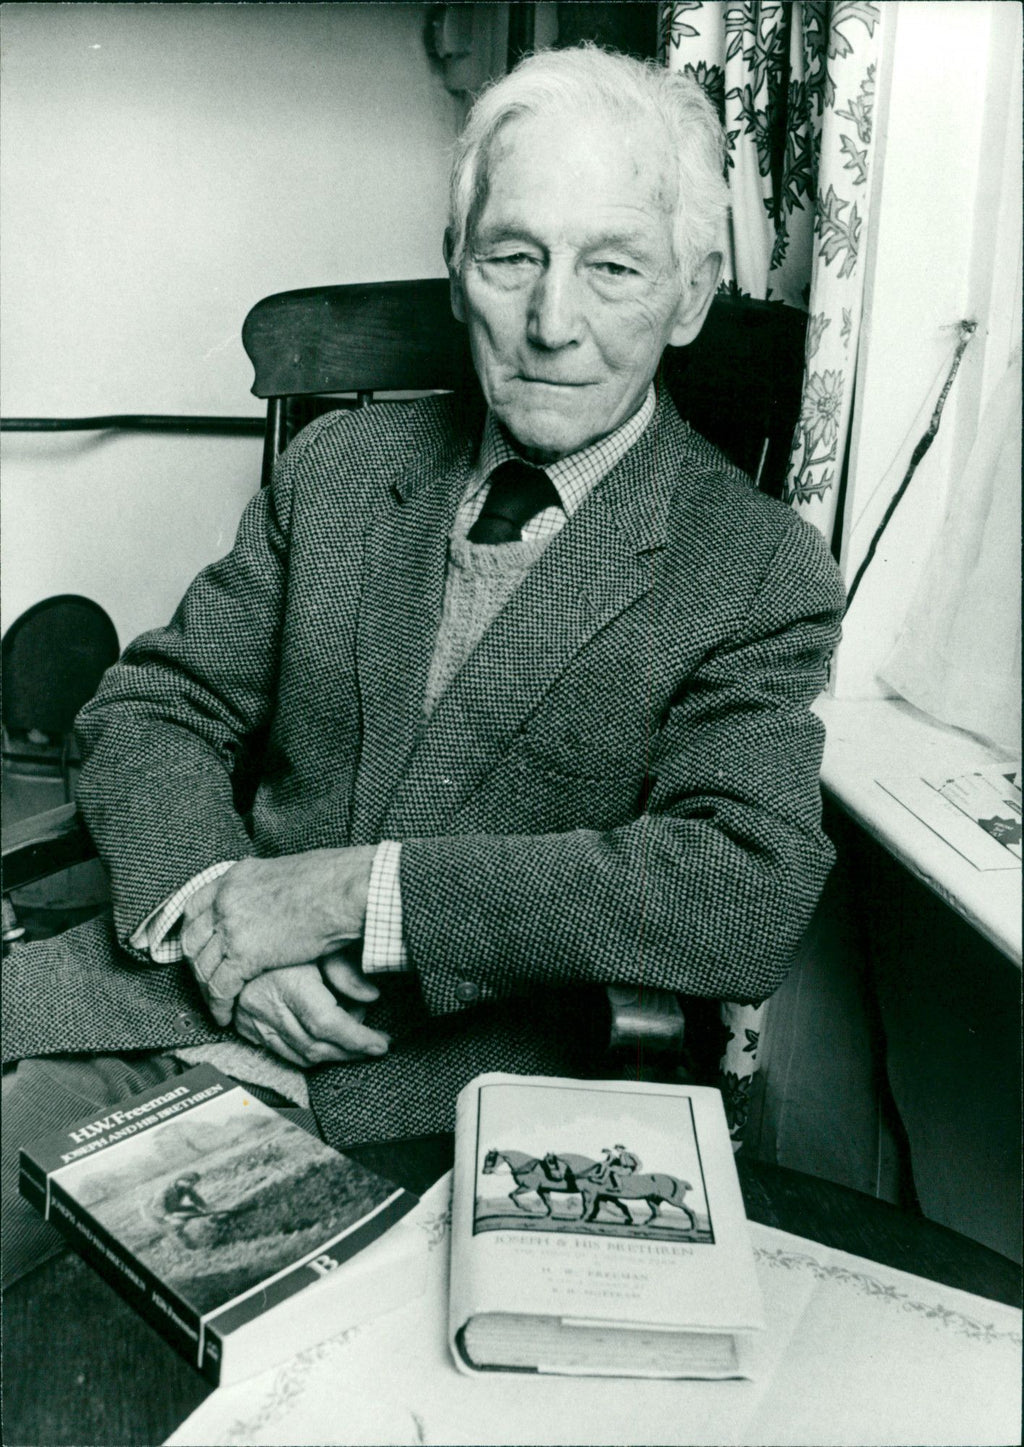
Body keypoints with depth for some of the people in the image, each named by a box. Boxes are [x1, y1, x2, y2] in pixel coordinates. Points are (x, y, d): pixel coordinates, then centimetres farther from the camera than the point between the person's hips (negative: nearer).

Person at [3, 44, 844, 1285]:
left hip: (461, 1078, -3)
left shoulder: (759, 571, -5)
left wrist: (360, 887, -21)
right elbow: (153, 706, 9)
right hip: (185, 992, 4)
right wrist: (215, 900, -13)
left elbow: (750, 894, -18)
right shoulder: (338, 467, 8)